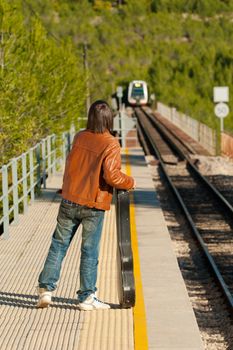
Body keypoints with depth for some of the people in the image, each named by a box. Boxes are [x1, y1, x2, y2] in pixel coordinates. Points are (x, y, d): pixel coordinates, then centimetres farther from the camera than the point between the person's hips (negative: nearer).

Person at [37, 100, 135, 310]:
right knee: (90, 251, 5)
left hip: (70, 200, 4)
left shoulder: (79, 138, 3)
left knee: (59, 244, 12)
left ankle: (46, 289, 10)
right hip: (93, 206, -4)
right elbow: (111, 175, -21)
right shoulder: (111, 145, -13)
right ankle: (87, 297, 10)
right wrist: (129, 182, -4)